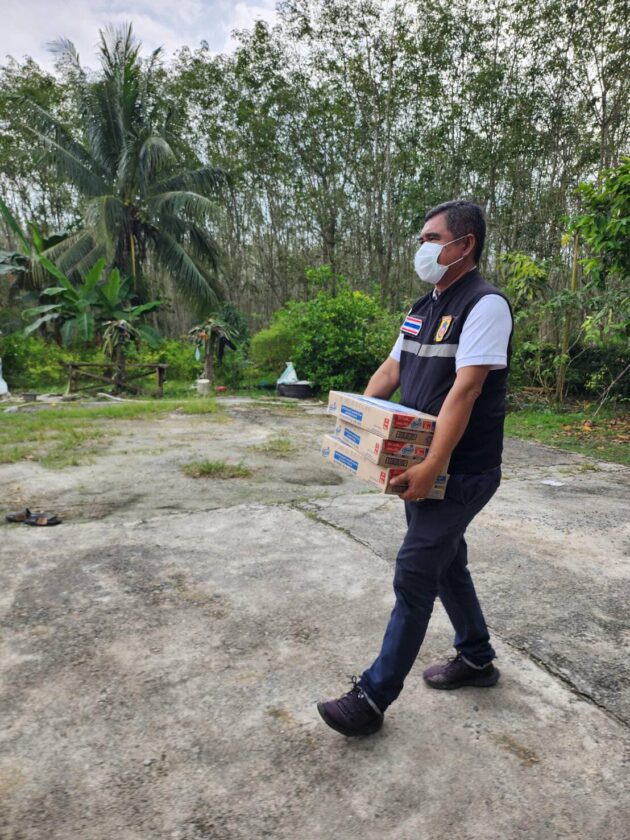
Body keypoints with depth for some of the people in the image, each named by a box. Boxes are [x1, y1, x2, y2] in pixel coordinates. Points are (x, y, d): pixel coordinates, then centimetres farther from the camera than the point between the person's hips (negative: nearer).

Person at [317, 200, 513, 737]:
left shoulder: (484, 305, -15)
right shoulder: (424, 307, 13)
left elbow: (464, 391, -25)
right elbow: (392, 369, 15)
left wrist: (432, 466, -30)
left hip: (462, 471, -9)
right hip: (422, 463, 9)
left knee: (415, 574, -5)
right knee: (446, 561, 19)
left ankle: (373, 698, 8)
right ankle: (477, 658, 39)